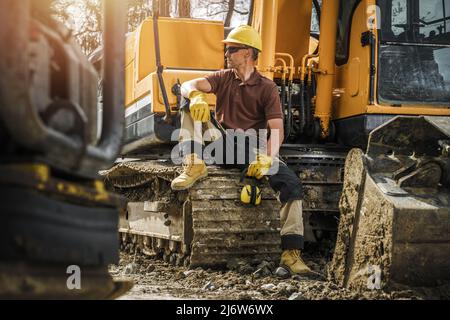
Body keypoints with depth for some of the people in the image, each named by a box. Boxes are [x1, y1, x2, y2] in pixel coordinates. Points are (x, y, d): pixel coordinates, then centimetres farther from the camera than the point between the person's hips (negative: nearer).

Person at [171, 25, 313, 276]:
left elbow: (277, 130, -10)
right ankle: (195, 166, -27)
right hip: (221, 141, 3)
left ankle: (291, 253, -30)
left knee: (292, 183, -26)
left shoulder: (267, 88, 2)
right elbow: (189, 85, -3)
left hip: (252, 147, -3)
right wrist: (195, 97, -29)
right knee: (190, 106, -13)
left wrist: (266, 158, -29)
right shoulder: (224, 78, 14)